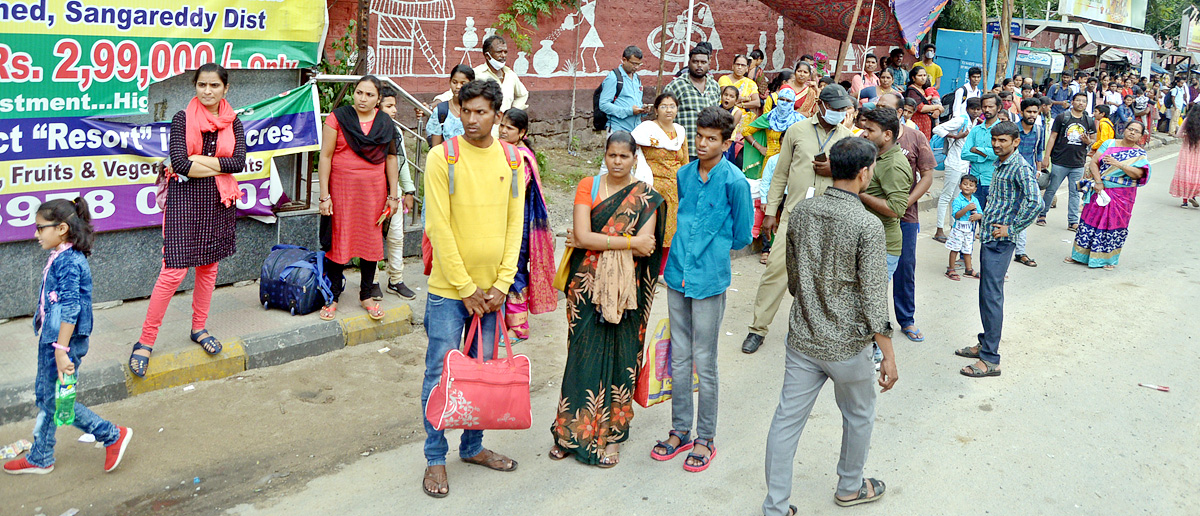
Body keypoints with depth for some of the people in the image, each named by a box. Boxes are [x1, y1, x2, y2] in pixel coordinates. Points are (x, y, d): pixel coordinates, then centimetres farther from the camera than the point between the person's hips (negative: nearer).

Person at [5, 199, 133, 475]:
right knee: (44, 397, 17)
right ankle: (40, 458, 29)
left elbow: (70, 308, -25)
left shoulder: (68, 262, -21)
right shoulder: (58, 257, 8)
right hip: (49, 339, 10)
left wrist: (62, 349, -26)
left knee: (56, 400, 0)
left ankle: (113, 436, 9)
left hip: (63, 341, -10)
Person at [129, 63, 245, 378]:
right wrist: (219, 166, -9)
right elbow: (180, 163, -14)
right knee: (174, 271, -9)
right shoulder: (182, 119, -3)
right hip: (185, 200, -4)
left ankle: (199, 328, 30)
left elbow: (239, 163, -9)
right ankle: (145, 341, 1)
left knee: (209, 266, 13)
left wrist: (199, 160, -14)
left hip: (218, 202, 4)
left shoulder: (233, 123, 6)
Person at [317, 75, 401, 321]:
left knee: (371, 241, 7)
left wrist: (393, 195, 5)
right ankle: (332, 297, 13)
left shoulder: (385, 123, 6)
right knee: (338, 241, 1)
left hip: (374, 190, 3)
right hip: (342, 188, -3)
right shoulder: (337, 118, -4)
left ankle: (367, 296, 22)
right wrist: (324, 195, -10)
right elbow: (325, 156, -5)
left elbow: (391, 158, 9)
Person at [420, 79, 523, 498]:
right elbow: (439, 228, -11)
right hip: (449, 289, -4)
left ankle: (473, 447, 31)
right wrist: (466, 288, -12)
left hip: (492, 290, 4)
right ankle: (435, 459, 16)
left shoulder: (512, 160, 5)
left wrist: (501, 285, -3)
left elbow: (515, 224, 5)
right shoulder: (442, 158, -8)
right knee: (441, 374, 2)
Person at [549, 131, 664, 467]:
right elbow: (582, 235, -10)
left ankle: (611, 434, 17)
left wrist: (594, 242, -13)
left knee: (618, 357, 4)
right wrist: (629, 242, -14)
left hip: (624, 290, -1)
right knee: (583, 354, 4)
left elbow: (645, 246, -14)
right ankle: (572, 431, 16)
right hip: (587, 285, 1)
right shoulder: (588, 186, 3)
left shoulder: (646, 197, -1)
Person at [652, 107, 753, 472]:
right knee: (678, 357, 13)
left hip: (709, 280, -5)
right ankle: (680, 431, 27)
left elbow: (742, 236, -3)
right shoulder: (684, 174, 7)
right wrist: (683, 251, 12)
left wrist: (711, 249, 7)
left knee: (704, 363, 4)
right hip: (677, 275, 6)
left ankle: (705, 439, 19)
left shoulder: (734, 181, -11)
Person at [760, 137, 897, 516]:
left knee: (787, 420, 9)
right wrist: (889, 356, -9)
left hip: (801, 339, 4)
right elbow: (873, 299, -18)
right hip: (847, 345, -4)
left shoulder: (801, 212, -2)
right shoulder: (867, 225, -18)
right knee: (859, 415, 21)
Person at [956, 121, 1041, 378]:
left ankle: (990, 359, -6)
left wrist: (1012, 228, -19)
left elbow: (1033, 202, -27)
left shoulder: (1021, 168, -14)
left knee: (991, 296, -9)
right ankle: (986, 344, 27)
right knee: (986, 293, 16)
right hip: (989, 236, 10)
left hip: (1000, 241, -10)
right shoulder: (1000, 164, 14)